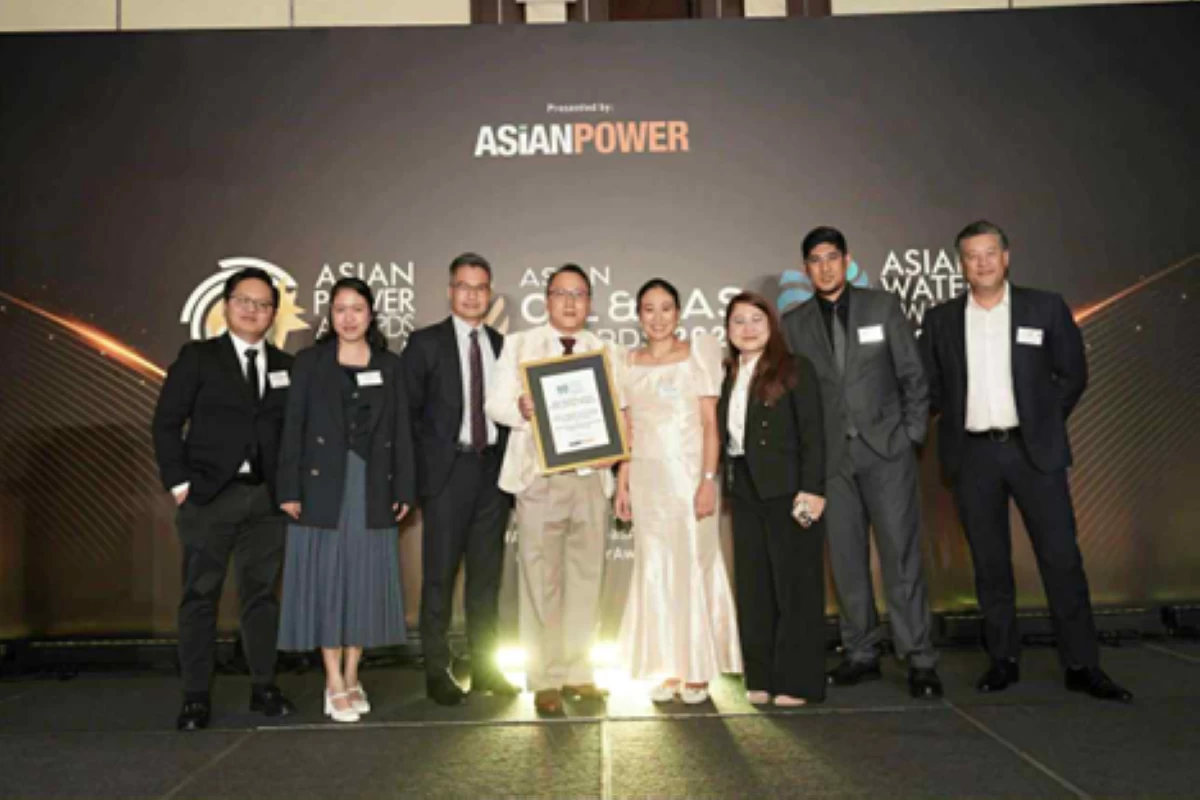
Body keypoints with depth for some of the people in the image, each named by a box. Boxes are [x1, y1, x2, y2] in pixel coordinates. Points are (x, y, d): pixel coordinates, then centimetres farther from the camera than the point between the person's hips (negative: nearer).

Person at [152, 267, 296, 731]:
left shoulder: (285, 365, 10)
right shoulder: (197, 357, 2)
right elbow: (166, 423, -1)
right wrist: (178, 483, -8)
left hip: (267, 498, 3)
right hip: (210, 496, -3)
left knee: (262, 593, 8)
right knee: (201, 595, 2)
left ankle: (263, 687, 19)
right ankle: (196, 697, 10)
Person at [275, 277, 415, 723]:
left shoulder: (390, 366, 9)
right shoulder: (309, 362, 4)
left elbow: (401, 431, 6)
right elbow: (293, 428, 0)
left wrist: (404, 490, 0)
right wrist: (289, 489, -7)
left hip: (373, 489, 2)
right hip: (323, 487, -2)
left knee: (365, 582, 6)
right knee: (326, 581, 0)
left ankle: (352, 678, 19)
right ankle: (335, 685, 9)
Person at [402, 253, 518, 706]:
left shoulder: (503, 346, 11)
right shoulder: (425, 343, 0)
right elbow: (407, 410, -1)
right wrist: (423, 466, -6)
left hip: (493, 469, 4)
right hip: (447, 470, -4)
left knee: (487, 573, 11)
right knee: (440, 574, 2)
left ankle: (485, 667, 21)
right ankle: (437, 671, 13)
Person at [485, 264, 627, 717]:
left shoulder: (609, 353, 14)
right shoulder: (519, 345, 8)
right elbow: (496, 404, 2)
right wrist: (521, 409, -19)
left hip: (591, 477, 3)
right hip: (540, 477, -3)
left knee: (585, 577, 7)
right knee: (541, 580, -1)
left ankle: (577, 671, 20)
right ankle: (545, 680, 9)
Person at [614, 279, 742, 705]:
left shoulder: (698, 354, -1)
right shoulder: (629, 363, 9)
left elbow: (710, 423, -6)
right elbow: (627, 431, 11)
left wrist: (708, 480, -14)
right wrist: (622, 483, 6)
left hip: (689, 473, -3)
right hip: (646, 477, 4)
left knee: (694, 567, 1)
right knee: (655, 569, 7)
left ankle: (698, 670, 15)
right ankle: (669, 669, 18)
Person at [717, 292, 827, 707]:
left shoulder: (794, 369, -3)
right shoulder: (729, 376, 13)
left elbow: (812, 433, -9)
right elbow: (726, 435, 11)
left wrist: (812, 489, -16)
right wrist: (727, 486, 4)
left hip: (788, 493, -6)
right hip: (745, 494, 6)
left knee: (795, 586, 2)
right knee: (753, 588, 10)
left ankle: (798, 682, 12)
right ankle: (762, 679, 20)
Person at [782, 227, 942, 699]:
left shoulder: (883, 306, 5)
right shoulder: (794, 323, 8)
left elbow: (913, 377, 6)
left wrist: (912, 437, -1)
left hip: (886, 451, -2)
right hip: (831, 457, 2)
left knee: (901, 556, -3)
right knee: (846, 560, 6)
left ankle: (919, 660, 4)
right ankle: (861, 655, 18)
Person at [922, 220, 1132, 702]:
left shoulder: (1046, 308, 4)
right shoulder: (940, 319, 6)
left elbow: (1073, 375, 8)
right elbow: (929, 386, 10)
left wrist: (1045, 425, 5)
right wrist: (955, 423, 2)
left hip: (1034, 450, -1)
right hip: (972, 455, 1)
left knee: (1062, 557, 0)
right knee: (989, 563, 7)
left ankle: (1082, 666, 11)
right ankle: (1004, 660, 18)